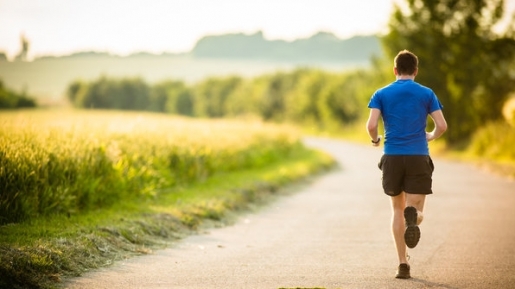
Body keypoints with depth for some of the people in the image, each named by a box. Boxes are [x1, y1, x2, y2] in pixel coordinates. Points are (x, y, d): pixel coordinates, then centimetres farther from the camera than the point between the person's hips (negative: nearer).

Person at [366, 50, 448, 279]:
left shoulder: (382, 94, 5)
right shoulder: (427, 94, 5)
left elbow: (371, 125, -7)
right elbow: (442, 125, -2)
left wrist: (375, 139, 15)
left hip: (392, 157, 1)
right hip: (419, 157, -1)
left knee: (398, 210, 15)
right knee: (416, 211, 2)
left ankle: (403, 264, 9)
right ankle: (413, 215, -37)